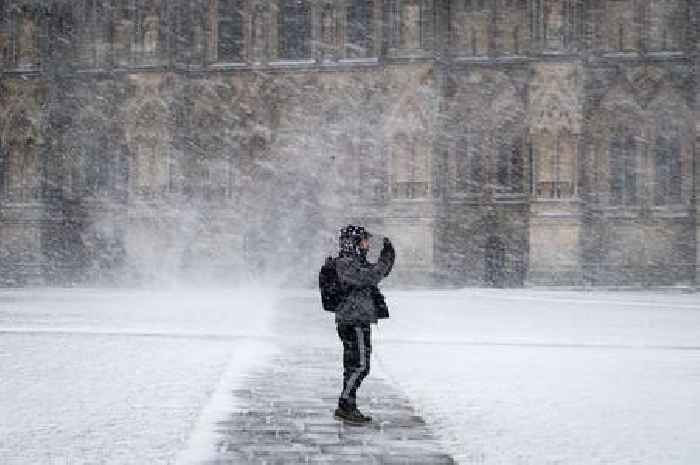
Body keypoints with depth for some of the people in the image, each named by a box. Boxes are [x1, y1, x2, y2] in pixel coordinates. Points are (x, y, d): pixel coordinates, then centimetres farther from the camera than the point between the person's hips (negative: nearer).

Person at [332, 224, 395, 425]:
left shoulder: (356, 262, 16)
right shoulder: (345, 265, -16)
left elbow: (380, 272, 26)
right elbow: (371, 278, -28)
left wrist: (388, 252, 11)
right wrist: (385, 260, -16)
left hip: (358, 323, 10)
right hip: (354, 323, -10)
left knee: (354, 366, 12)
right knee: (359, 366, -11)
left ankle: (349, 408, 17)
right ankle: (345, 406, -10)